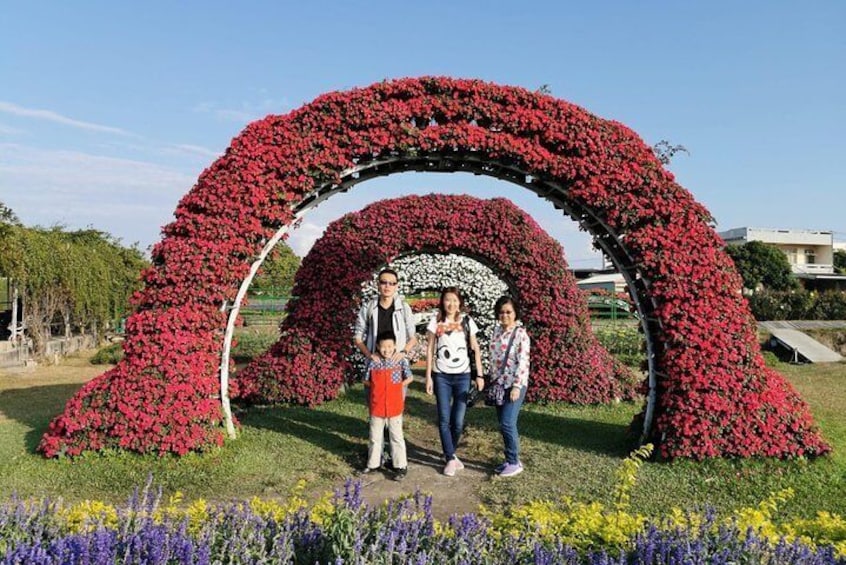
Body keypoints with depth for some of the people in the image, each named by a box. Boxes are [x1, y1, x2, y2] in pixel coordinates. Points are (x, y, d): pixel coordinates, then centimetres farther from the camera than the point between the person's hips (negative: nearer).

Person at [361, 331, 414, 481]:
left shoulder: (401, 361, -8)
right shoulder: (372, 361, -6)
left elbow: (409, 378, 3)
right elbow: (366, 381, 4)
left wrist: (397, 386, -4)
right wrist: (378, 388, -5)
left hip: (395, 406, -2)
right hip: (376, 406, 2)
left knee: (397, 437, 7)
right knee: (375, 437, 16)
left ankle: (401, 466, 16)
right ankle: (373, 463, 31)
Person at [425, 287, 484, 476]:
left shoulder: (467, 322, 2)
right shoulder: (436, 322, 0)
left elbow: (475, 349, 5)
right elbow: (430, 350, 2)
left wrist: (479, 375, 1)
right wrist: (428, 376, -2)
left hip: (462, 376, 0)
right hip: (441, 376, 0)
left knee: (458, 421, 2)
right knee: (444, 420, 0)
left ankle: (449, 453, 25)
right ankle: (451, 459, 11)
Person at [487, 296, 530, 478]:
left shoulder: (520, 334, -12)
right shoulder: (497, 331, 9)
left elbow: (523, 362, -16)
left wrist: (517, 386, -19)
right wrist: (491, 380, 15)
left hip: (514, 385, -7)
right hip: (499, 384, 7)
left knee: (507, 423, -8)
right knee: (503, 424, 10)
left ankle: (514, 462, 6)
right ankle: (511, 460, 22)